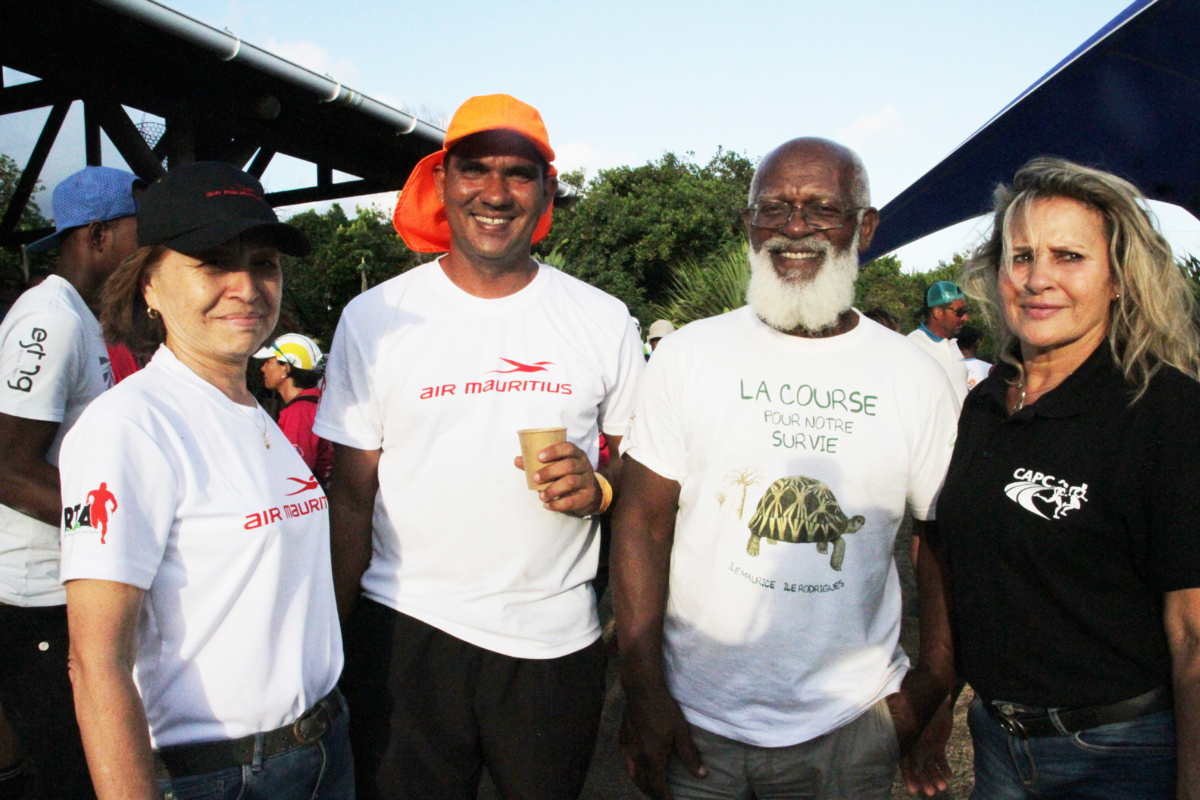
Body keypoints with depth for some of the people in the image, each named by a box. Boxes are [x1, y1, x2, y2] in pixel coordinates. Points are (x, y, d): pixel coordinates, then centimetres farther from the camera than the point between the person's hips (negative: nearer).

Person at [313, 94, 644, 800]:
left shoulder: (603, 320, 1)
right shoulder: (374, 318, -1)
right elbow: (352, 497, 1)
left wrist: (600, 488, -13)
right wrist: (334, 640, -4)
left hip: (557, 639, 1)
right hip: (404, 633, -1)